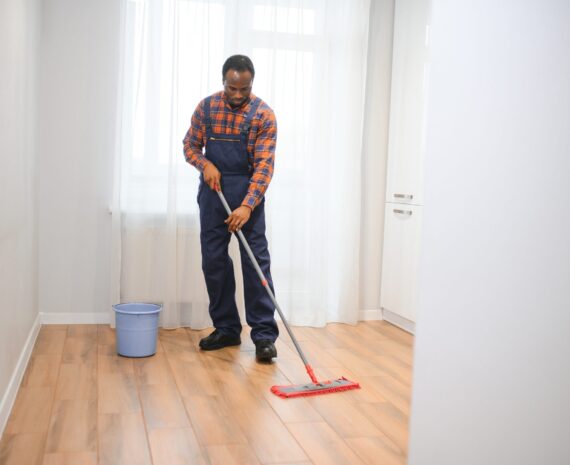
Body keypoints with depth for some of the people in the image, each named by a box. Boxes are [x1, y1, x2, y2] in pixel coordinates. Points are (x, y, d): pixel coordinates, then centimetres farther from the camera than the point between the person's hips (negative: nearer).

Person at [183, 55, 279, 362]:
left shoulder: (263, 115, -10)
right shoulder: (206, 107, 0)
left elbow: (264, 165, -16)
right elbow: (190, 146, 9)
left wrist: (247, 206, -27)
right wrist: (206, 164, -14)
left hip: (248, 192, -3)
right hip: (212, 190, 4)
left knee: (256, 260, -6)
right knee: (213, 260, 4)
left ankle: (264, 335, -3)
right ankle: (226, 329, 16)